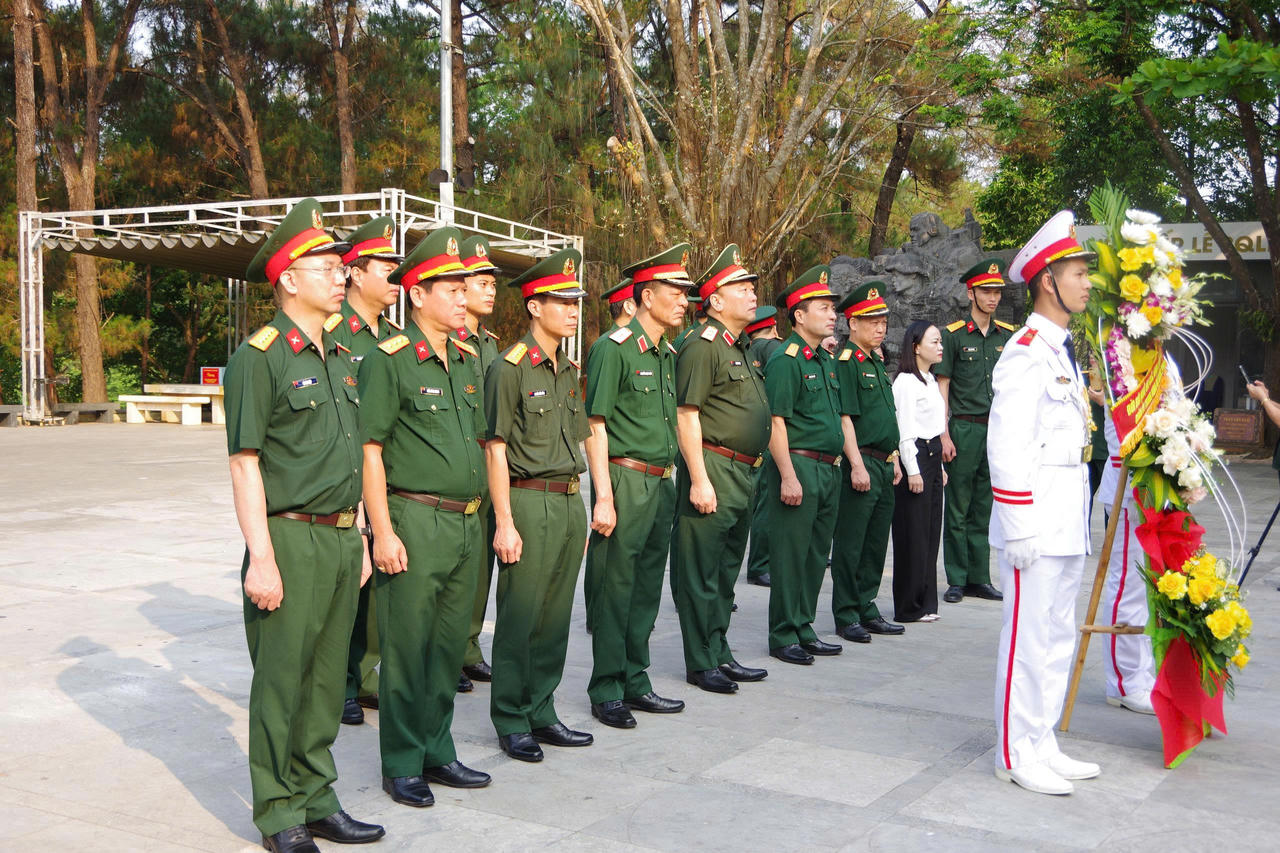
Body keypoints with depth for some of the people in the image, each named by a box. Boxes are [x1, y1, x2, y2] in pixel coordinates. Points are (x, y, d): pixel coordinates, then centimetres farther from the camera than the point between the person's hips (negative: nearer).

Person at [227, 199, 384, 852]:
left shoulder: (340, 357, 15)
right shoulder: (259, 357, -9)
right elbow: (245, 463, -12)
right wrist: (261, 558, -17)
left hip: (341, 538, 7)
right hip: (290, 539, -7)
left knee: (327, 677, 13)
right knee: (282, 681, 1)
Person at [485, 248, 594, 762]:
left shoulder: (569, 370, 15)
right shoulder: (509, 368, -9)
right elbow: (496, 449, -11)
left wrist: (579, 512, 17)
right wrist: (504, 522, -15)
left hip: (570, 503, 7)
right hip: (529, 503, -7)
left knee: (555, 618, 11)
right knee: (519, 618, 0)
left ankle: (541, 713, 22)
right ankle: (511, 723, 12)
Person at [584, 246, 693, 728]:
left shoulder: (668, 354, 15)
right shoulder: (614, 349, -10)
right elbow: (595, 426, -13)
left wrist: (670, 480, 16)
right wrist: (603, 497, -18)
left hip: (662, 484, 8)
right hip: (625, 483, -8)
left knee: (646, 592, 14)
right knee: (613, 592, -1)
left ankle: (635, 683, 24)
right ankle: (606, 693, 9)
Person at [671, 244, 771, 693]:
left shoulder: (739, 348, 18)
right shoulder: (702, 346, -11)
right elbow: (686, 416, -17)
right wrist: (699, 480, -21)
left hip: (741, 474, 10)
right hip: (713, 471, -10)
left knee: (726, 571, 16)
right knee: (701, 573, -1)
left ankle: (720, 654, 26)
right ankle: (701, 664, 6)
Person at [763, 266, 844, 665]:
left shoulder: (827, 360, 16)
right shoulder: (785, 360, -11)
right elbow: (776, 422, -16)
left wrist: (835, 463, 18)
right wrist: (788, 476, -20)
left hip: (828, 468, 9)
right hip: (798, 466, -9)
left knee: (816, 554, 13)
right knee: (790, 554, -2)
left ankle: (803, 630, 23)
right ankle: (784, 637, 7)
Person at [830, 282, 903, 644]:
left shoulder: (877, 361, 17)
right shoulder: (846, 363, -11)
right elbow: (845, 418, -17)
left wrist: (894, 460, 19)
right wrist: (857, 465, -20)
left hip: (883, 465, 9)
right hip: (861, 464, -9)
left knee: (876, 543, 14)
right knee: (850, 544, -2)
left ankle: (867, 610, 23)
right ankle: (846, 617, 5)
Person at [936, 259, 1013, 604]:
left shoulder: (1008, 335, 10)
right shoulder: (954, 335, -1)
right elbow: (942, 386, -2)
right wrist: (945, 434, -9)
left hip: (999, 430, 4)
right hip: (965, 429, -4)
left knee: (984, 510, 9)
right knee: (957, 510, 1)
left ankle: (979, 578, 16)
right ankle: (956, 580, 8)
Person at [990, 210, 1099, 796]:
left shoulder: (1062, 351, 15)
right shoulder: (1027, 353, -15)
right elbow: (1006, 449, -20)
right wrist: (1020, 529, -20)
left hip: (1068, 522, 10)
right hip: (1038, 522, -10)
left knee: (1058, 636, 15)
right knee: (1030, 637, -2)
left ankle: (1041, 745, 26)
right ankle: (1016, 755, 10)